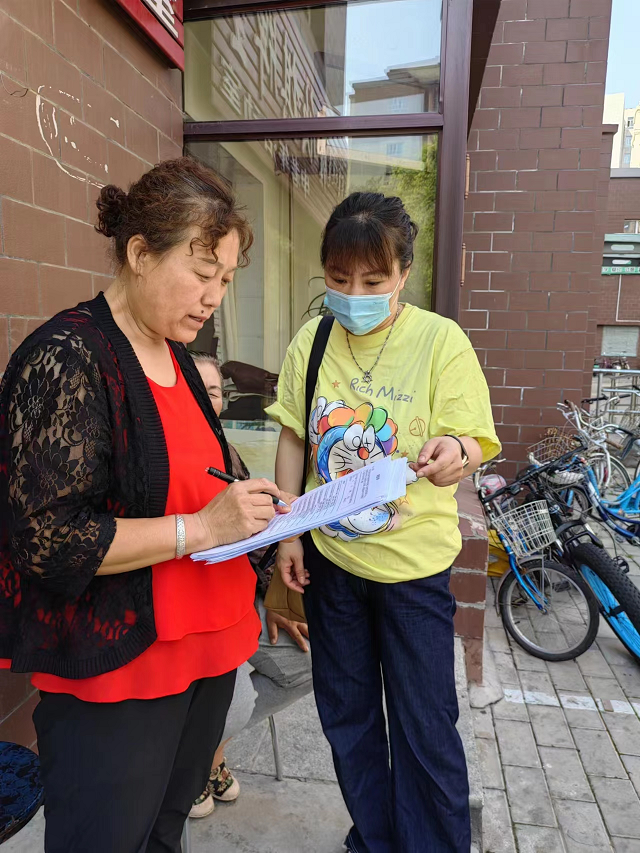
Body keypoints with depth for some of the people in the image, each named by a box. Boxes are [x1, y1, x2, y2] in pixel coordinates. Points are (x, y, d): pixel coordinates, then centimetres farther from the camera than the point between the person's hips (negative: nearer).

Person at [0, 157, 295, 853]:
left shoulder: (175, 358, 8)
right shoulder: (67, 356, -17)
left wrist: (246, 507, 2)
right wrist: (201, 527, -22)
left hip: (204, 652, 7)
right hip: (114, 673, -7)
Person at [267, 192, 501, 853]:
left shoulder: (442, 340, -12)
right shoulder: (311, 341, -2)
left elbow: (471, 445, -12)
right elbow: (293, 438, 4)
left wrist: (454, 453, -36)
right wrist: (288, 532, 0)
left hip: (412, 559, -3)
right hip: (329, 553, 4)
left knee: (425, 728, 7)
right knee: (346, 714, 19)